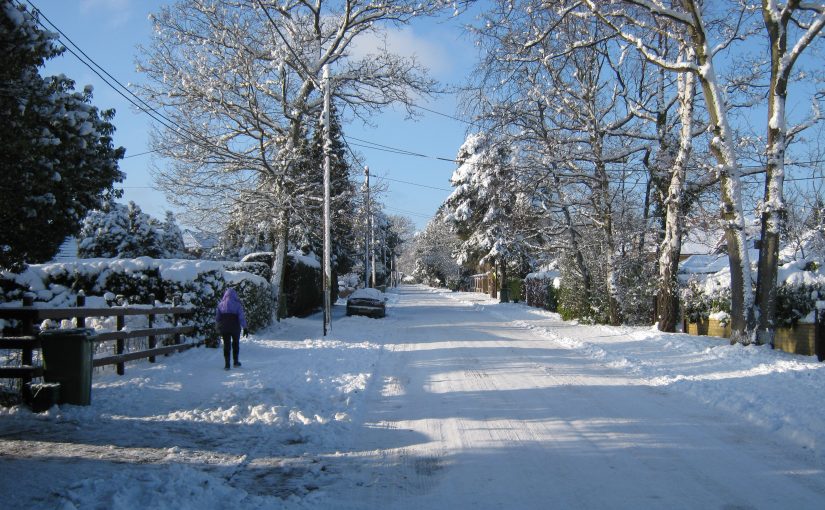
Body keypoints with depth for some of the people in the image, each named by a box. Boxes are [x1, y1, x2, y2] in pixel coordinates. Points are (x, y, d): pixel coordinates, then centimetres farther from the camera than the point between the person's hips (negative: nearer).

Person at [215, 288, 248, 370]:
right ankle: (236, 361, 23)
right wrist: (244, 328, -10)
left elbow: (217, 318, 5)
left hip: (224, 328, 1)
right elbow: (241, 317, -12)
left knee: (226, 345, 8)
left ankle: (227, 364, 3)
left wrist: (220, 325, 24)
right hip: (235, 328, -1)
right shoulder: (237, 304, -8)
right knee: (236, 343, 18)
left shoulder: (221, 304, 0)